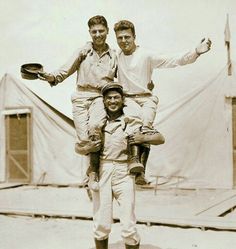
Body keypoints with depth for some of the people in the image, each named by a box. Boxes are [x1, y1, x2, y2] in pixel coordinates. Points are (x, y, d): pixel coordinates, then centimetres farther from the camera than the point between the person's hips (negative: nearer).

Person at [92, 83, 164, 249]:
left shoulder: (132, 122, 5)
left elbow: (161, 138, 6)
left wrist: (144, 138, -10)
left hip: (124, 173, -1)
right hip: (101, 172, 1)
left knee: (129, 227, -3)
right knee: (101, 226, 4)